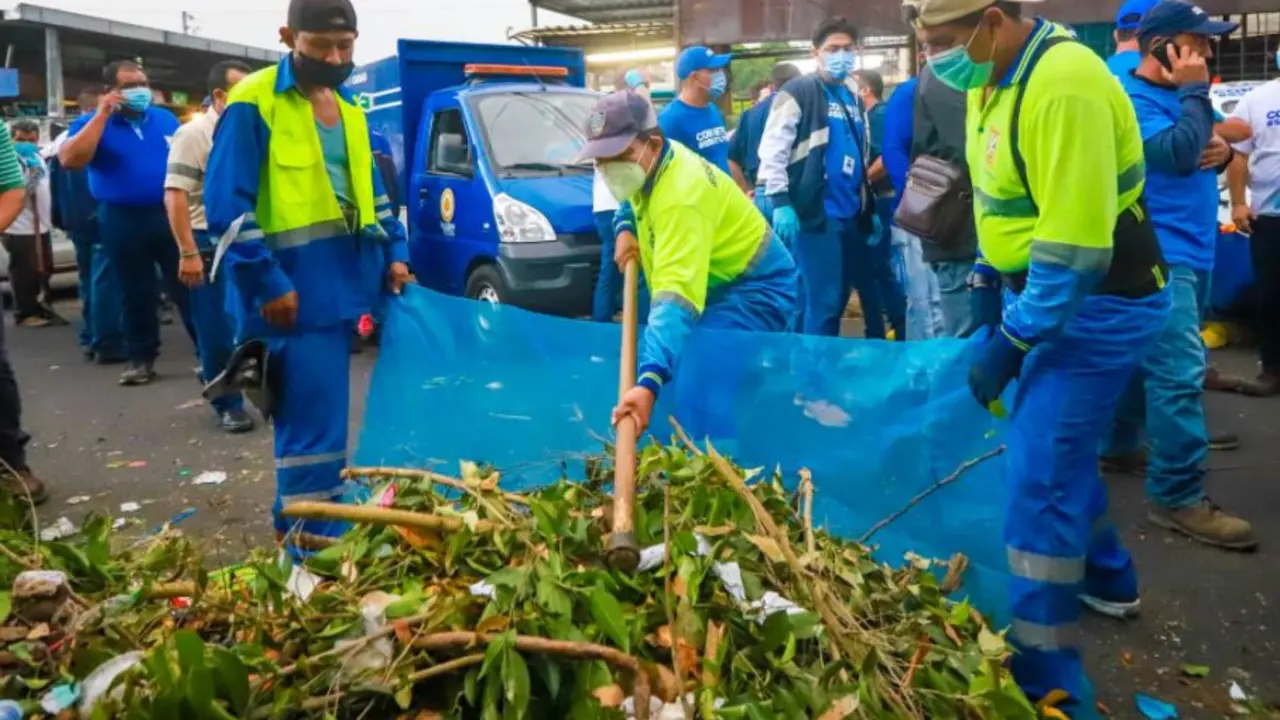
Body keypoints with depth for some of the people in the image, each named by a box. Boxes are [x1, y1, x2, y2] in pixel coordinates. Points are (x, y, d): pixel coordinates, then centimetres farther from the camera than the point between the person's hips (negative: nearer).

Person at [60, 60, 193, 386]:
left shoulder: (166, 119, 8)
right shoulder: (93, 122, -1)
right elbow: (70, 160, -18)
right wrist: (101, 115, -18)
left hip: (169, 214, 1)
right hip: (123, 221, -1)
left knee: (187, 286, 4)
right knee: (136, 293, 8)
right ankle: (141, 357, 19)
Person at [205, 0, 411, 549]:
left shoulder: (349, 109, 15)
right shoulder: (253, 103, -9)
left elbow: (371, 191, 24)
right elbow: (226, 205, -13)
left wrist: (394, 252, 12)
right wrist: (268, 283, -18)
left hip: (343, 281, 8)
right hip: (294, 290, -7)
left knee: (311, 419, 16)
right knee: (316, 425, -7)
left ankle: (296, 530, 30)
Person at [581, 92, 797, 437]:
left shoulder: (681, 197, -35)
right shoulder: (654, 162, -3)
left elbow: (677, 297, -47)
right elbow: (629, 198, 25)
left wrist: (650, 381, -56)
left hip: (755, 288, -10)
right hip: (722, 282, 10)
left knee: (702, 384, -28)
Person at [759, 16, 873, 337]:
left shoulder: (853, 100, 18)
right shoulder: (797, 93, -5)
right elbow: (772, 150, -12)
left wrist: (870, 208, 22)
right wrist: (780, 203, -19)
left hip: (850, 215, 8)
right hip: (815, 213, -7)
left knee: (839, 298, 12)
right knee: (823, 300, -8)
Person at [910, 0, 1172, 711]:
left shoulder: (1064, 85, -26)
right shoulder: (996, 76, 5)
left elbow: (1076, 247, -28)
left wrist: (1010, 342, -22)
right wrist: (986, 281, 17)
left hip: (1095, 304, -10)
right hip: (1049, 292, 10)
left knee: (1040, 479, -8)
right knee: (1058, 444, 23)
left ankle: (1049, 683, 4)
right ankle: (1108, 578, 46)